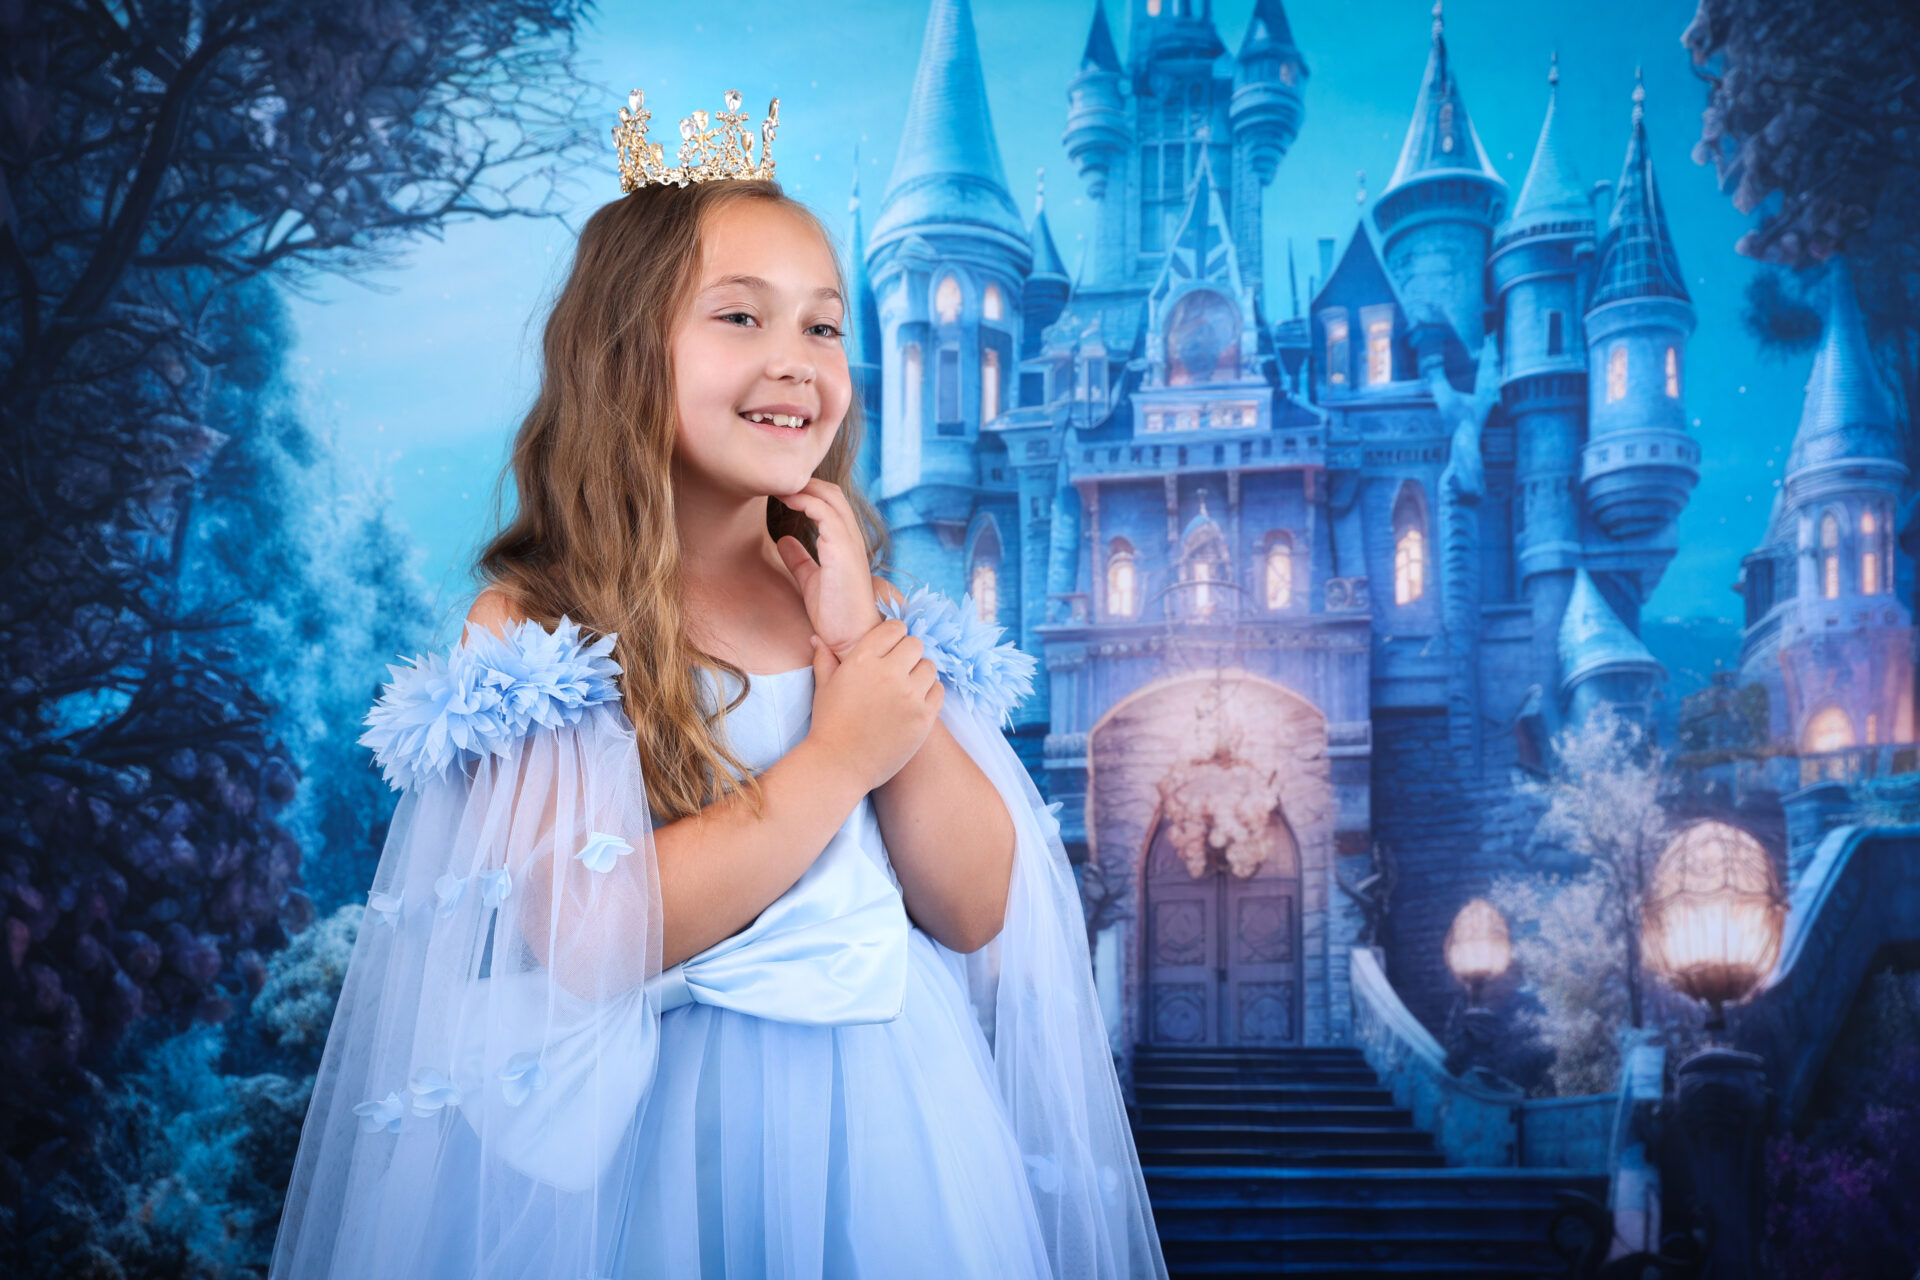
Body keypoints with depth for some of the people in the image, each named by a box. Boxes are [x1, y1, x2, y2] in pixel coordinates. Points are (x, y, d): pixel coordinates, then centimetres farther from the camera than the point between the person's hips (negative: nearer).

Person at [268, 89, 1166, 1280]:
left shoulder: (858, 598, 4)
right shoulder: (531, 627, -9)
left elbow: (974, 911, -2)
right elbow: (586, 940, -19)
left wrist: (867, 643, -11)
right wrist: (836, 762, -16)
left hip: (896, 1129, 4)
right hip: (663, 1138, -4)